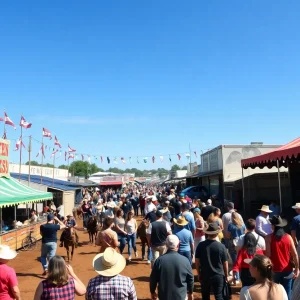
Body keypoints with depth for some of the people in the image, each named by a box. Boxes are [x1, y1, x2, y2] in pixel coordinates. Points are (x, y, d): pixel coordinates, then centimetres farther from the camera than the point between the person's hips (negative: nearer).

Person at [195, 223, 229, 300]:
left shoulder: (201, 245, -11)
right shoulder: (221, 246, -13)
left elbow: (197, 261, -3)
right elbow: (225, 263, -4)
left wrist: (199, 274, 11)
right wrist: (226, 275, 11)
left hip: (205, 275, 1)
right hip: (219, 275, -1)